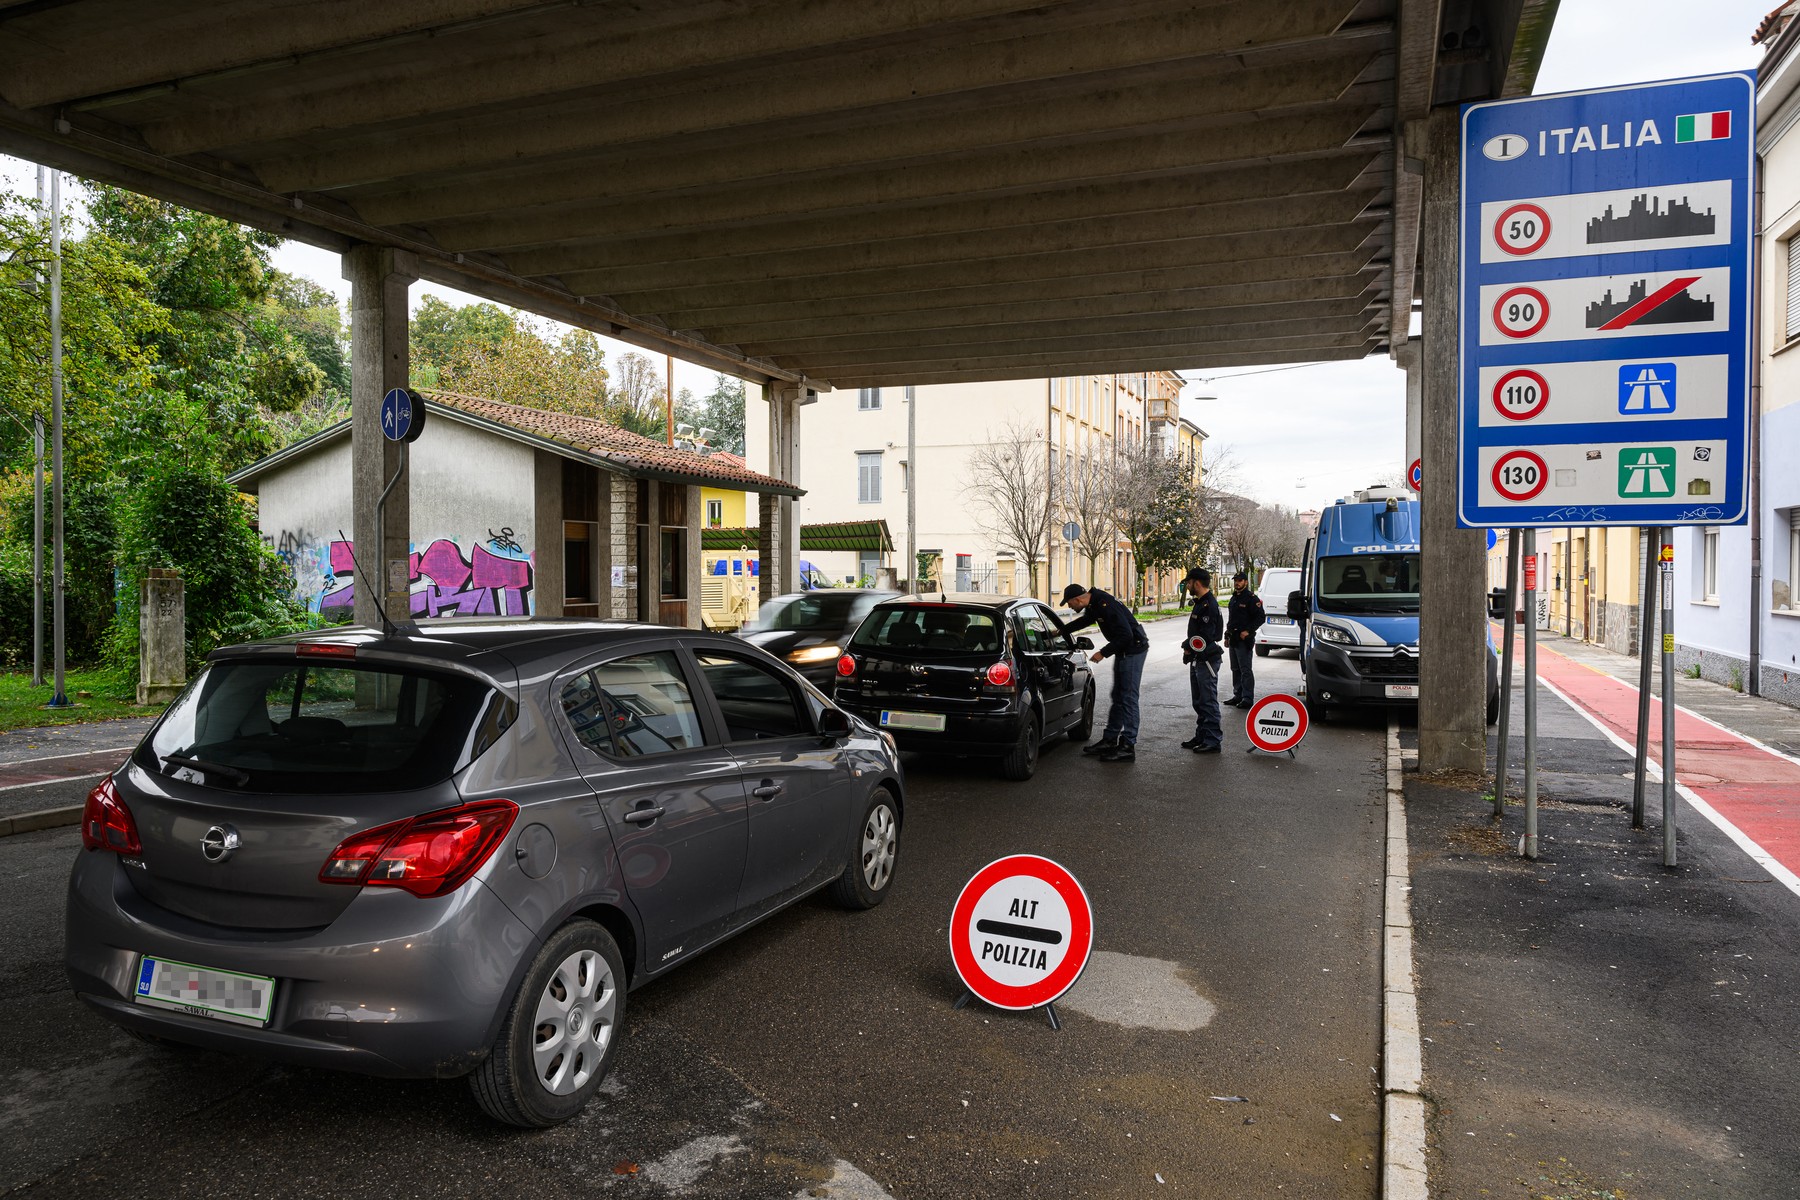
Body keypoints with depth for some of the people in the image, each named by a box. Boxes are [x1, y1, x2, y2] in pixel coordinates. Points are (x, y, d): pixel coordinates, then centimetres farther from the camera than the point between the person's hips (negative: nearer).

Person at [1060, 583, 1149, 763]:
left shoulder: (1105, 605, -26)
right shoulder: (1093, 604, 5)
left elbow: (1126, 634, -27)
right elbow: (1085, 620, 29)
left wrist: (1103, 653, -20)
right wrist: (1061, 631, 32)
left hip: (1133, 650, -10)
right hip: (1122, 651, 10)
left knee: (1128, 698, -9)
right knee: (1118, 697, 15)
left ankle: (1128, 747, -6)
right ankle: (1109, 740, 23)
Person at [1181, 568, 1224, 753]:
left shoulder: (1209, 605, -18)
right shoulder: (1200, 603, 15)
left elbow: (1205, 637, -25)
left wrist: (1188, 645, -11)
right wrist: (1188, 646, 4)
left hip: (1207, 660, -11)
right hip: (1197, 660, 11)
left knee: (1209, 702, -6)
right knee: (1199, 702, 17)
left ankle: (1213, 741, -2)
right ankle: (1201, 737, 26)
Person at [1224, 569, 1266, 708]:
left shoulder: (1251, 598, -9)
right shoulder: (1234, 598, 18)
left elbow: (1261, 617, -14)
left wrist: (1248, 631, -20)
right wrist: (1227, 635, 21)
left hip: (1244, 640, -9)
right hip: (1234, 639, 9)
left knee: (1245, 670, -8)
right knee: (1235, 669, 13)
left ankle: (1248, 698, -6)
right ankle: (1238, 695, 21)